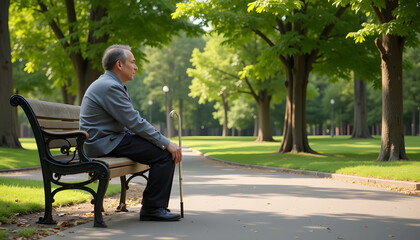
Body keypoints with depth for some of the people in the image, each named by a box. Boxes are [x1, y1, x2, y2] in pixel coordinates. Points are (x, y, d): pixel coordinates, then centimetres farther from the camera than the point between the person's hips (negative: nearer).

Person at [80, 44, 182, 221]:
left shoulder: (111, 85, 17)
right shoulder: (109, 87, -17)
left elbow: (132, 122, 19)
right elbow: (135, 123, -20)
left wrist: (164, 141, 10)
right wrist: (166, 143, -15)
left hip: (110, 139, 11)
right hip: (105, 143, -11)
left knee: (164, 148, 10)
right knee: (165, 153, -16)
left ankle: (154, 206, 13)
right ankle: (152, 208, -9)